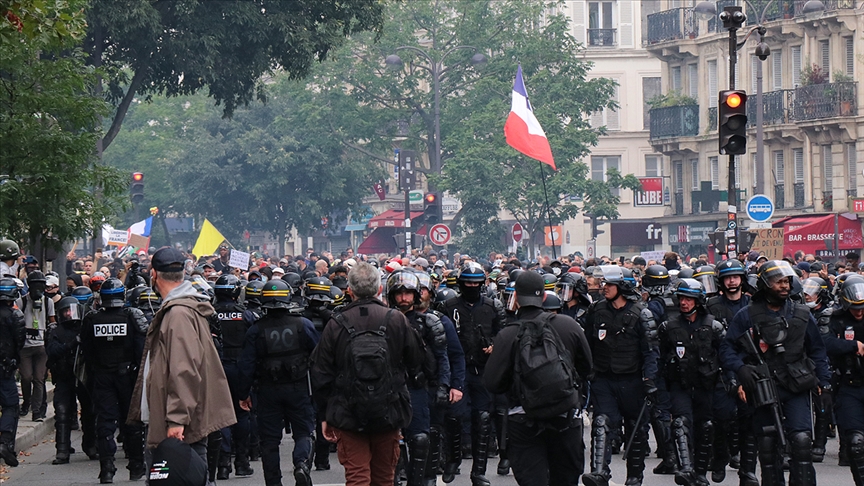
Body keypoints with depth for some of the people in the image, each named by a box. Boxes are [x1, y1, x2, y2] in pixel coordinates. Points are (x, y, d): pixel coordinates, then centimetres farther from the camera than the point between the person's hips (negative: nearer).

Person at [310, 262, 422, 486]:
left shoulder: (336, 325, -7)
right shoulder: (397, 320, -6)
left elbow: (321, 375, -2)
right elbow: (415, 360, 4)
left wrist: (326, 414, 7)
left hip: (348, 417, -1)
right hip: (388, 415, 2)